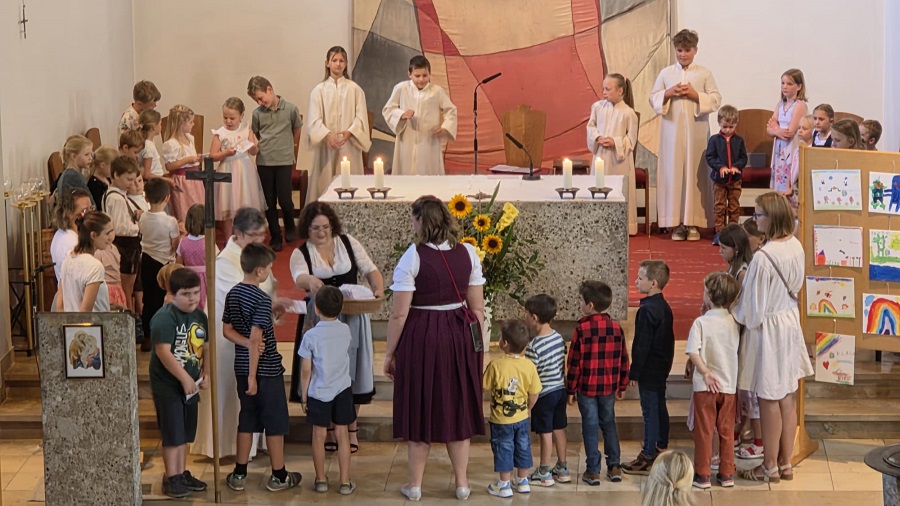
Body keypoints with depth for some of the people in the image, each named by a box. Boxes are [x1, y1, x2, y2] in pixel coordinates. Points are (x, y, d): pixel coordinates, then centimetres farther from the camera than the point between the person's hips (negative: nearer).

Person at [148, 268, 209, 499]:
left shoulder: (200, 316, 7)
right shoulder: (164, 318, -19)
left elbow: (204, 346, 16)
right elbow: (163, 352, -24)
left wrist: (205, 373, 3)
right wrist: (184, 378, -22)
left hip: (190, 384, 8)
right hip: (168, 385, -7)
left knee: (184, 433, 15)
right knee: (172, 434, -1)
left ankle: (182, 474, 26)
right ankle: (171, 478, 8)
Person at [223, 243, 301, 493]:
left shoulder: (233, 294, 4)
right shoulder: (262, 299, -19)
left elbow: (227, 331, 6)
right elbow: (256, 337, -23)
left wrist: (249, 345, -8)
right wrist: (253, 376, -21)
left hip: (242, 367, 7)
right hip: (267, 369, -7)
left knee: (246, 421, 15)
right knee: (275, 423, 5)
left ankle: (239, 474, 18)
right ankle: (278, 476, 13)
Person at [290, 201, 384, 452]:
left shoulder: (348, 243, 5)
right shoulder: (301, 253, -2)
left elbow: (370, 270, 3)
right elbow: (299, 276, -23)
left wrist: (378, 289, -19)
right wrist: (310, 280, -47)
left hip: (352, 317, 1)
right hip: (320, 320, -1)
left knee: (351, 371, 4)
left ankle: (351, 428, 19)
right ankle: (327, 429, 15)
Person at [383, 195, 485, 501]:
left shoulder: (413, 256, -13)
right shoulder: (467, 253, 0)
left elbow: (399, 313, -13)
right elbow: (477, 307, 3)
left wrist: (390, 353, -3)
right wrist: (477, 346, 14)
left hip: (422, 337, -4)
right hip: (459, 337, 4)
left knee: (420, 409, 9)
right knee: (457, 408, 15)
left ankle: (415, 485, 18)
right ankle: (462, 483, 22)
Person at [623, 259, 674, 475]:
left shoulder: (647, 310, -23)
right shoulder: (664, 307, 7)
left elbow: (642, 344, -22)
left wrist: (634, 372, -16)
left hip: (649, 369, -10)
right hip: (662, 367, 10)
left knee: (650, 411, -4)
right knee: (660, 407, 19)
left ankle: (648, 457, 2)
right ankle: (661, 448, 30)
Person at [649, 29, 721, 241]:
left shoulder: (704, 74, 5)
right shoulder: (666, 73, 10)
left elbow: (716, 100, 1)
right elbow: (653, 99, 10)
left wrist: (695, 95, -11)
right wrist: (668, 94, -8)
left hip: (696, 130, -1)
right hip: (672, 130, 1)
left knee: (695, 173, -3)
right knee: (673, 172, -2)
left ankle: (693, 223, 1)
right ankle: (677, 223, 1)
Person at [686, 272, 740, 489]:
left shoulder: (701, 323, -11)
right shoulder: (734, 323, 0)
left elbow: (693, 352, -20)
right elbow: (737, 350, 7)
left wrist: (706, 373, -13)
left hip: (706, 386, -3)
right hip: (729, 385, 3)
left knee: (704, 431, 5)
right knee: (727, 431, 13)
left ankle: (702, 475, 9)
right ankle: (727, 474, 18)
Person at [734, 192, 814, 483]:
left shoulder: (763, 258, -26)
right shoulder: (796, 247, -2)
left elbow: (752, 308, -20)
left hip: (767, 329, -8)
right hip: (790, 321, 8)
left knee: (769, 399, 6)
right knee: (787, 397, 15)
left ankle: (770, 467, 17)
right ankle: (785, 463, 25)